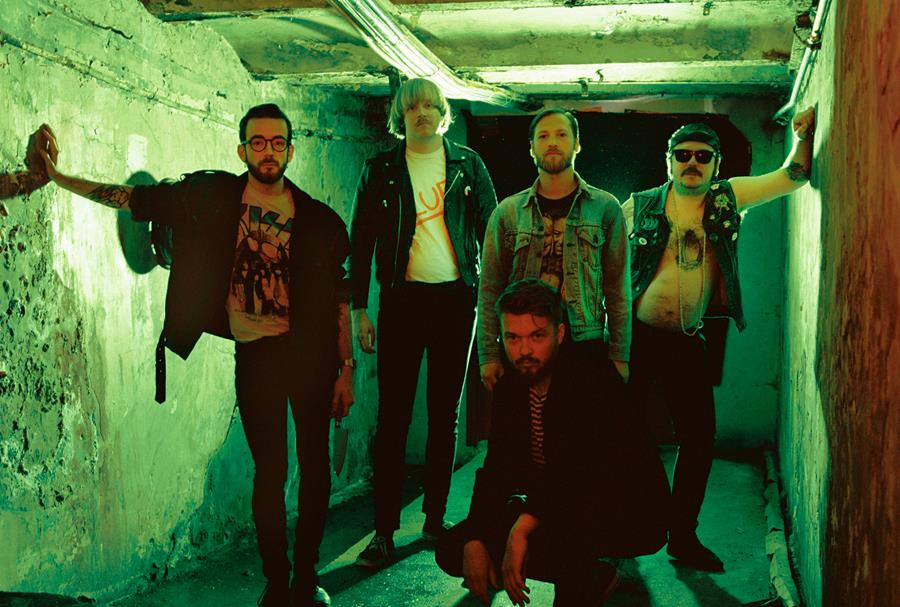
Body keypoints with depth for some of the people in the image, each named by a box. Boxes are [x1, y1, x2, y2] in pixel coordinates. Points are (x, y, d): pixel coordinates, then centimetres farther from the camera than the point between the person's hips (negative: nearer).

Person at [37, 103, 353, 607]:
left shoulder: (318, 219, 0)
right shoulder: (211, 197, 1)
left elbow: (339, 299, 3)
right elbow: (132, 199, 6)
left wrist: (347, 369, 1)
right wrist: (58, 176, 4)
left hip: (311, 353, 1)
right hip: (254, 355, 0)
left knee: (315, 464, 6)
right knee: (270, 471, 3)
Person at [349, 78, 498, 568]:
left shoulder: (467, 164, 8)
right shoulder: (381, 170, 5)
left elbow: (491, 228, 9)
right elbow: (361, 240, 6)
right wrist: (358, 308, 0)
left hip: (456, 298, 1)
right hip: (402, 298, -1)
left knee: (446, 413, 8)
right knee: (393, 415, -3)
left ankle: (435, 518, 19)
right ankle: (384, 531, 2)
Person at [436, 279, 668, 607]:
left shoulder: (594, 380, -23)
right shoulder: (509, 387, 1)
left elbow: (582, 472, -36)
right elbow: (497, 469, 0)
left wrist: (522, 527, -44)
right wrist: (475, 540, -14)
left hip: (629, 516, -8)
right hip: (555, 506, 8)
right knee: (452, 549, 1)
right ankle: (596, 577, 9)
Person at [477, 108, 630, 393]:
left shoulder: (605, 207, 4)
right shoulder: (508, 212, 6)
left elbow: (618, 287, 3)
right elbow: (491, 289, 5)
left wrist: (619, 355, -3)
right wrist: (489, 354, -2)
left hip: (587, 346, 0)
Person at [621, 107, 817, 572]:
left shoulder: (727, 199, 6)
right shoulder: (639, 207, -1)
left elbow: (792, 176, 7)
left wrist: (805, 133, -9)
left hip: (687, 343, 3)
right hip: (635, 336, -2)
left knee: (699, 437, 4)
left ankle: (683, 535, 19)